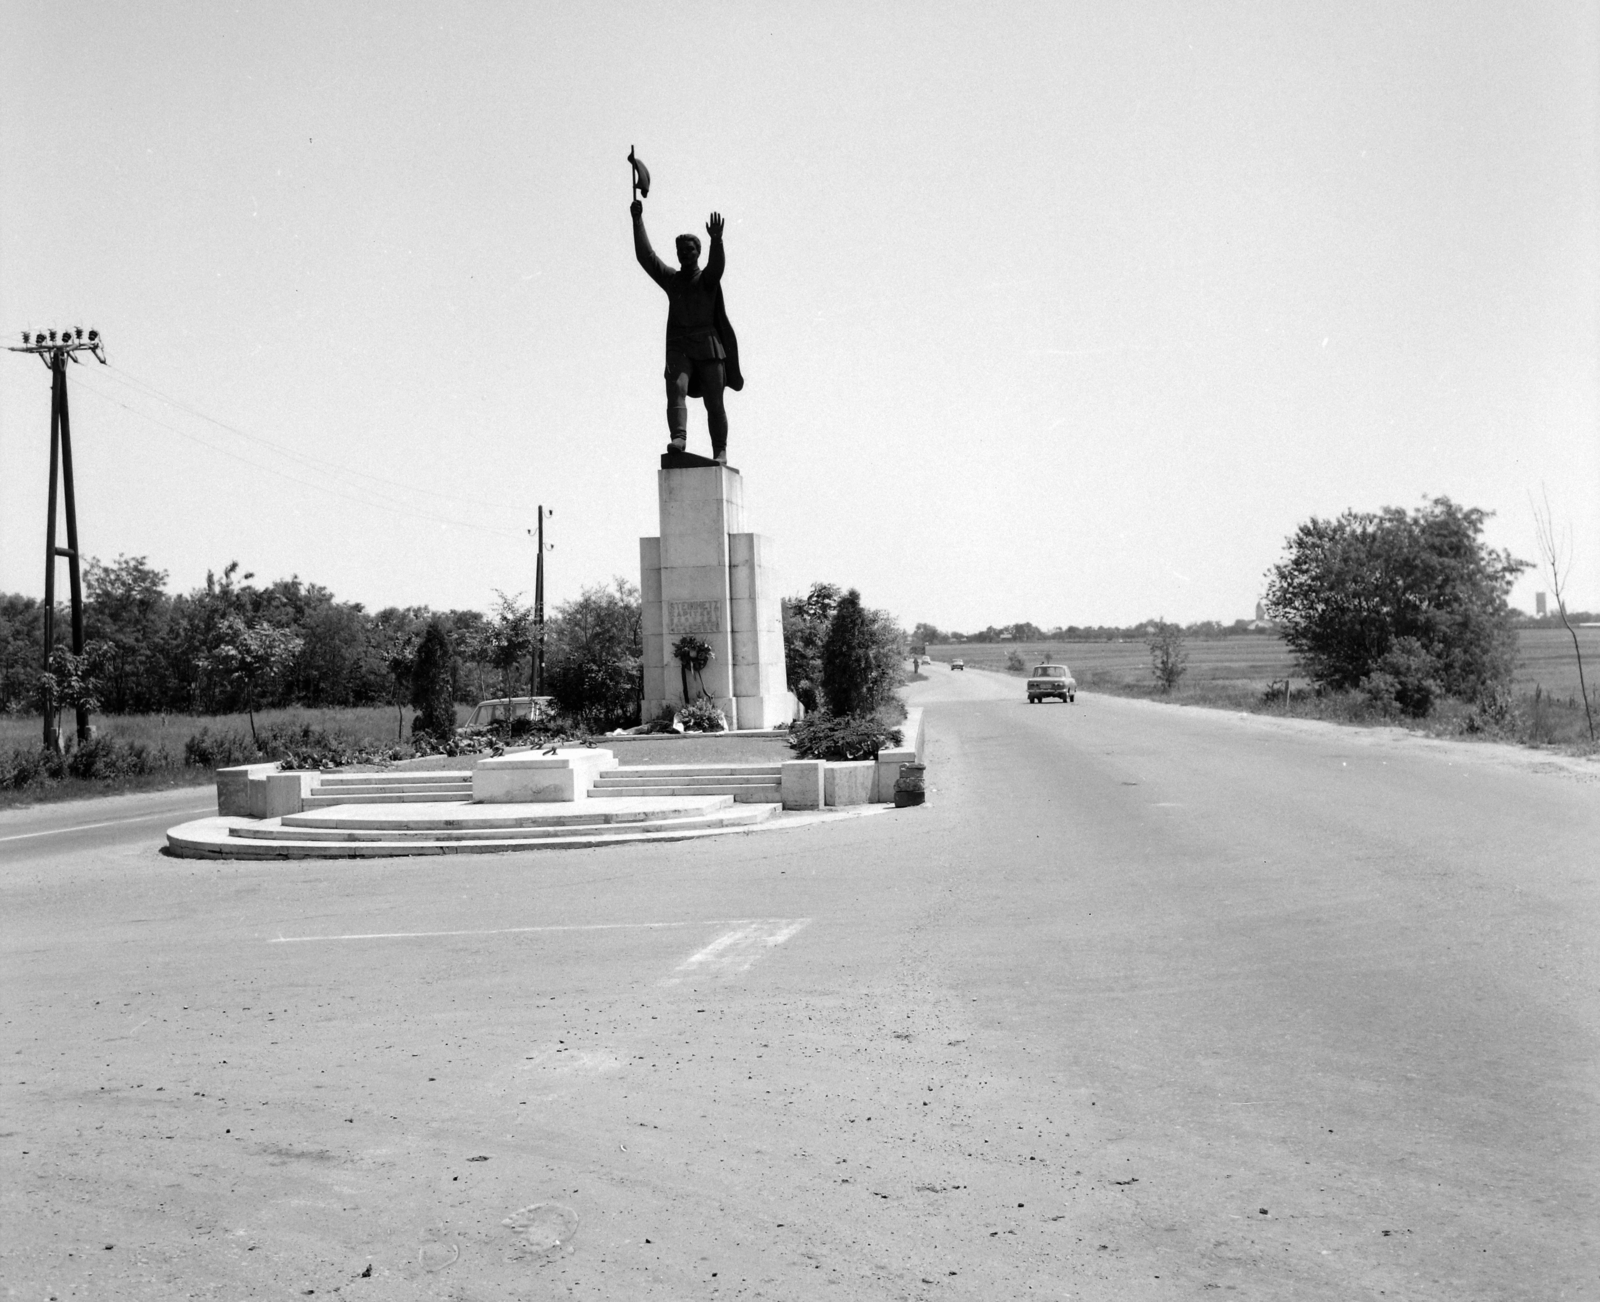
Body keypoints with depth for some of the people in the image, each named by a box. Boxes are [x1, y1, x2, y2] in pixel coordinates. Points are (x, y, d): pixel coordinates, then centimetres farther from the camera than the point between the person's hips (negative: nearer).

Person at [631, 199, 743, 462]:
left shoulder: (708, 278, 6)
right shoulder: (671, 279, 14)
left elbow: (717, 263, -16)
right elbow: (645, 255, 7)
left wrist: (717, 240, -35)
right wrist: (638, 220, 0)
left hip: (709, 345, -2)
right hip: (678, 345, 2)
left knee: (714, 402, -1)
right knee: (676, 389, -21)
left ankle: (720, 451, 5)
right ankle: (678, 437, -35)